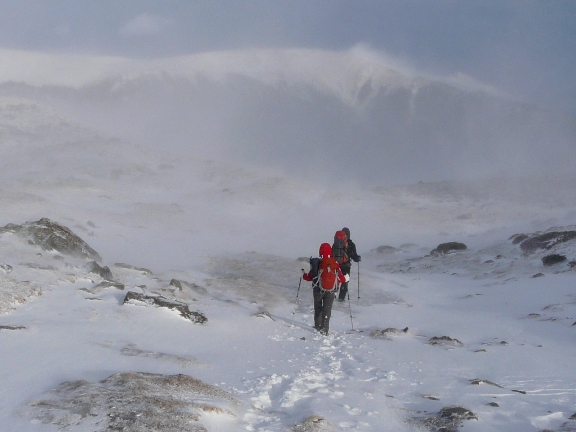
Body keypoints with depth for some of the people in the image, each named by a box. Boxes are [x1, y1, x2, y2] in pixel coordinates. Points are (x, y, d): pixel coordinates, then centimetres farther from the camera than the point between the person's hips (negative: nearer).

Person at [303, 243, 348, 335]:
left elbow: (310, 277, -3)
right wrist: (346, 278, 23)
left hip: (318, 290, 0)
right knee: (327, 309, 2)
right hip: (331, 291, 0)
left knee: (318, 308, 19)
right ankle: (324, 328, -7)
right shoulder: (335, 263, -5)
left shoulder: (317, 263, -9)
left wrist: (304, 276, 19)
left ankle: (318, 326, 28)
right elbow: (341, 278, 0)